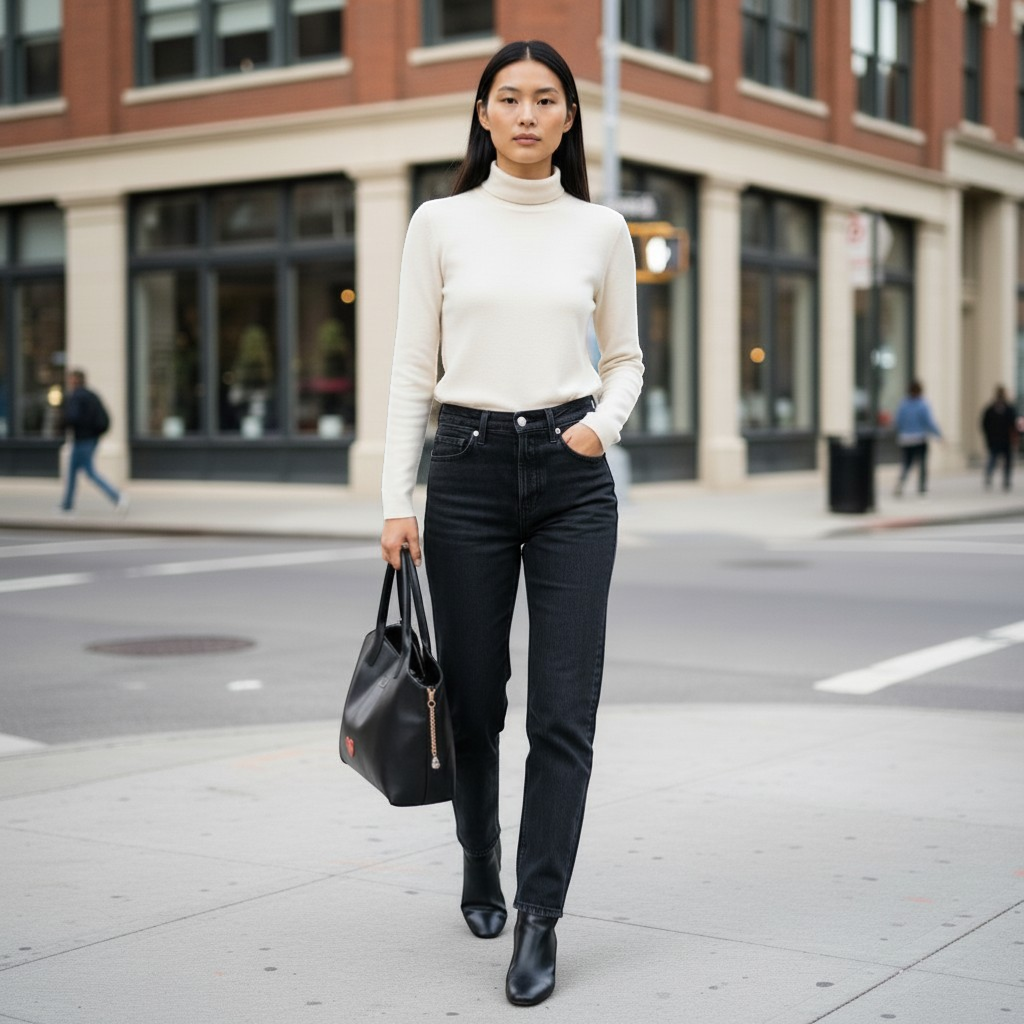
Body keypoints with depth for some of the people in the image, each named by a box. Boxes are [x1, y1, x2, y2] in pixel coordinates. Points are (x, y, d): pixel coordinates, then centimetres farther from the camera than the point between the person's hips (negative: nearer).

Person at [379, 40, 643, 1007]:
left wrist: (604, 421, -6)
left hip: (571, 475, 0)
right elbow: (411, 371, 2)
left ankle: (538, 919, 2)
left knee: (564, 708, -6)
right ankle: (480, 872, 35)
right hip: (469, 466, 0)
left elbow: (625, 358, 15)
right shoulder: (440, 223, 3)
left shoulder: (600, 230, 6)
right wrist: (396, 499, -3)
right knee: (474, 699, 9)